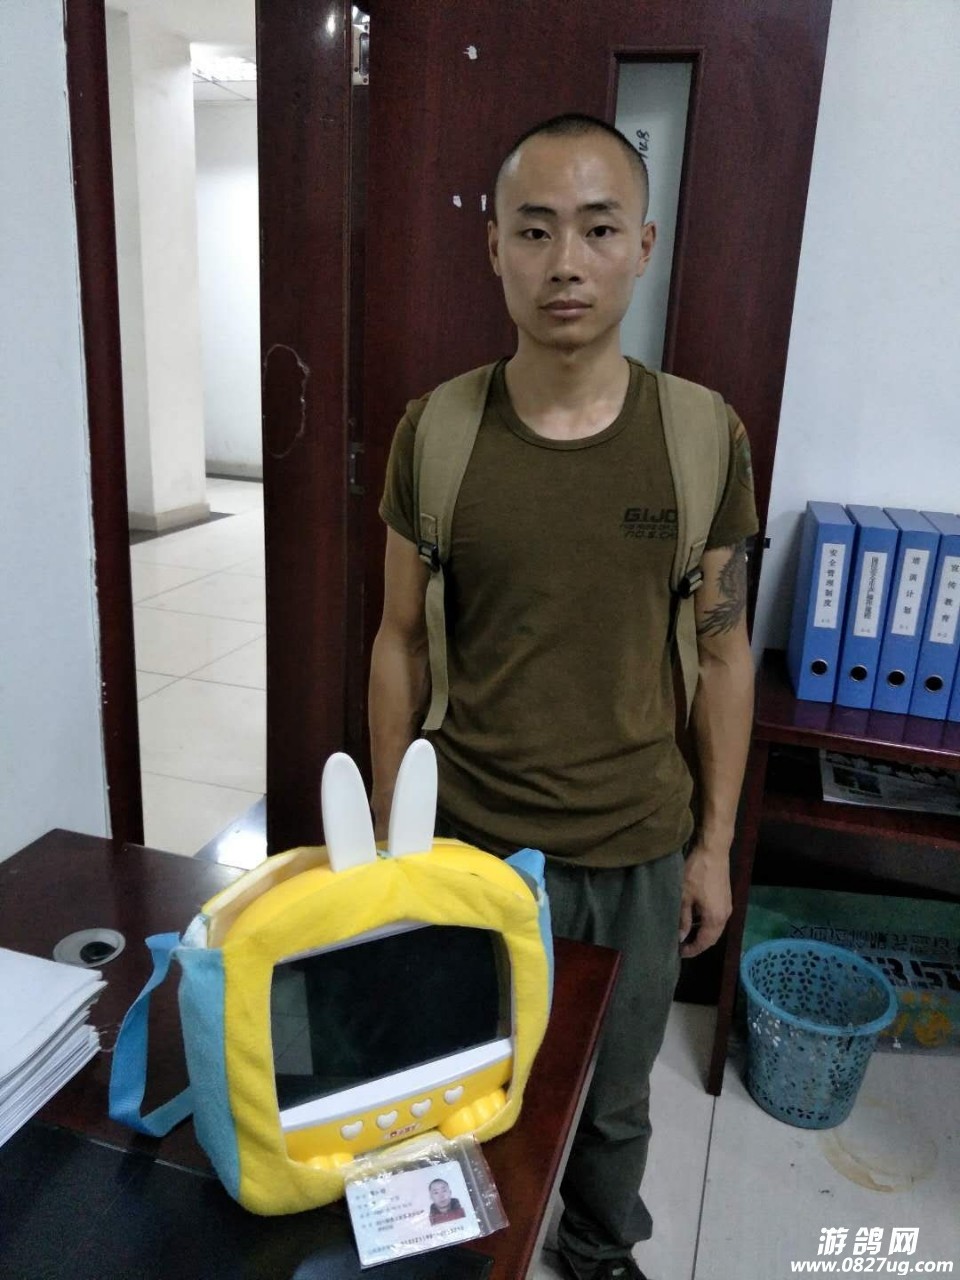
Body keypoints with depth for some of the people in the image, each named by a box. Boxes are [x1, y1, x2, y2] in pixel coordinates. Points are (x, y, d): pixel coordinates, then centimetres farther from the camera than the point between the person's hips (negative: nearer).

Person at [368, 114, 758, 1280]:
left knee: (614, 1101, 23)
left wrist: (714, 843, 1)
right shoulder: (433, 432, -9)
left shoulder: (704, 436, -9)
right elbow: (401, 642, -2)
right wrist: (387, 828, 2)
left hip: (640, 853, 1)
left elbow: (723, 652, -2)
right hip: (470, 843, 0)